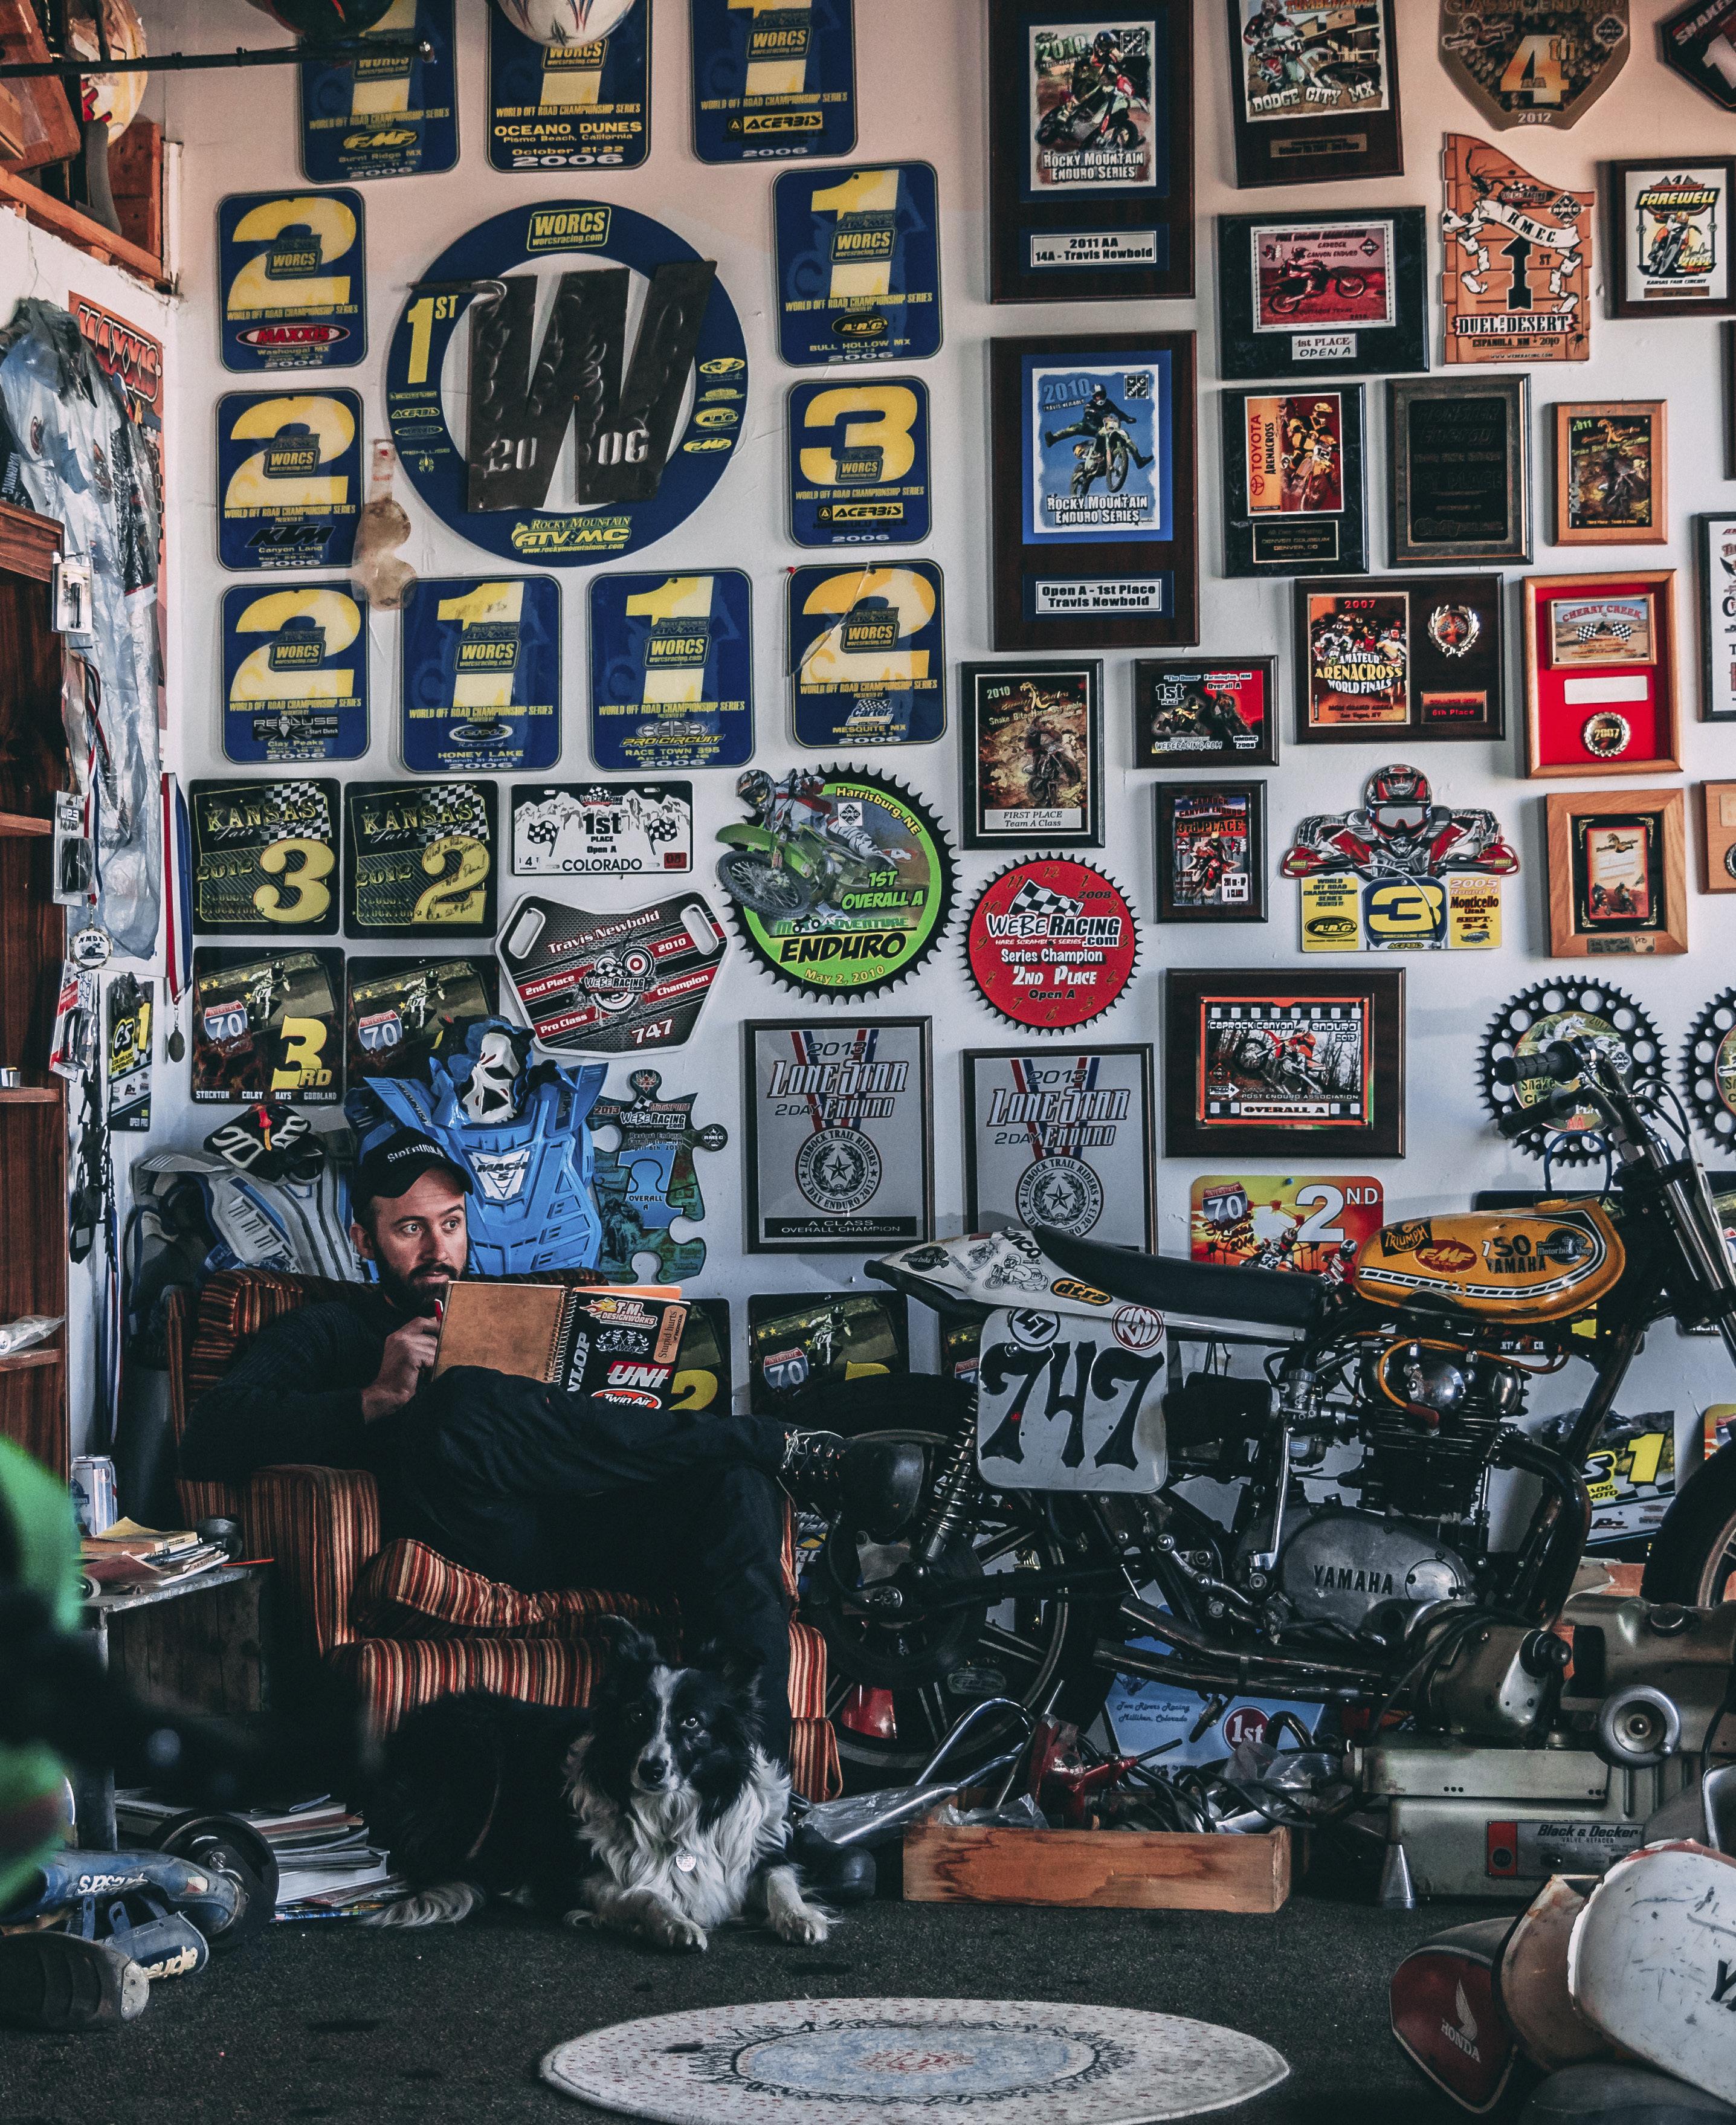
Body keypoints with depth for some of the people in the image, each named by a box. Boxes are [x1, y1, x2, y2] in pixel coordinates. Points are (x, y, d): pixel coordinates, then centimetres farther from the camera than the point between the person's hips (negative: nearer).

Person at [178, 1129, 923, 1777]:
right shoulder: (324, 1333, 21)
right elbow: (209, 1441, 1)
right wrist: (377, 1398, -11)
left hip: (583, 1522, 4)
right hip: (470, 1529, -3)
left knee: (735, 1485, -27)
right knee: (465, 1403, -36)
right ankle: (788, 1451, -26)